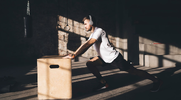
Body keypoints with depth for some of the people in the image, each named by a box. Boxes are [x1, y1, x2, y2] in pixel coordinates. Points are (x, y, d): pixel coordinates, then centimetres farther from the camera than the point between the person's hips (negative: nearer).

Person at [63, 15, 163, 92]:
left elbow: (86, 44, -29)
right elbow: (85, 47, 8)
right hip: (105, 58, 9)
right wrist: (74, 54, -8)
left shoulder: (99, 31, -19)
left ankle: (156, 81, 9)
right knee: (89, 63, -2)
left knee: (133, 71, -4)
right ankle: (103, 83, 5)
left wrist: (73, 55, -31)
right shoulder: (92, 35, 11)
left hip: (115, 58, -9)